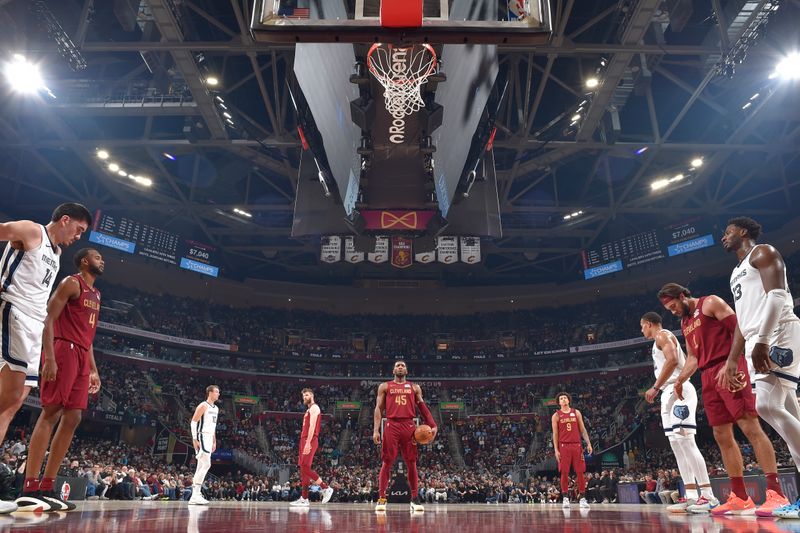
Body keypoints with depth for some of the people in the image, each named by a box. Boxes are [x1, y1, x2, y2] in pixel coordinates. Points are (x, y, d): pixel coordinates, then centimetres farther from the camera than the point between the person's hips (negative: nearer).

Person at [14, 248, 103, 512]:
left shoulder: (96, 295, 24)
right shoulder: (71, 283, -2)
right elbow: (49, 320, -12)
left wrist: (93, 369, 20)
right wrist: (49, 358, -23)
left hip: (81, 356, 9)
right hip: (64, 351, -9)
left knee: (72, 419, 2)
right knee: (50, 414, -12)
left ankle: (46, 489, 4)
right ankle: (29, 489, -12)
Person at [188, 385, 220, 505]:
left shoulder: (216, 408, 17)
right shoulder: (203, 406, -10)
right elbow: (193, 422, -14)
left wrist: (214, 441, 20)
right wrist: (195, 439, -19)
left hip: (209, 439, 9)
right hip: (202, 437, -9)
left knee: (201, 467, 9)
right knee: (206, 464, -15)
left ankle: (195, 495, 13)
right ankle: (195, 495, -12)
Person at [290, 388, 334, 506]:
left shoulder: (314, 408, -6)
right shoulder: (309, 410, 24)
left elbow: (312, 425, -18)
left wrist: (308, 442, -26)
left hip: (310, 441, -10)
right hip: (305, 440, 10)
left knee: (305, 467, -15)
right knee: (303, 468, 6)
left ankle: (326, 488, -9)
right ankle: (304, 499, 7)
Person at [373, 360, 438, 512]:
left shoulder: (415, 388, 17)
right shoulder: (384, 386, 12)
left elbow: (423, 407, 12)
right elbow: (379, 408, 6)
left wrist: (433, 425, -1)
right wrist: (376, 430, -6)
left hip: (409, 426, 2)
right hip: (391, 426, -1)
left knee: (412, 463, 3)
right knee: (387, 463, -3)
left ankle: (415, 499, 11)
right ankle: (381, 498, 4)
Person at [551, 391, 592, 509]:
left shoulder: (576, 413, 10)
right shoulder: (556, 416, 4)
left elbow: (582, 429, 10)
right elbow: (555, 434, 3)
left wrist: (588, 443, 0)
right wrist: (556, 450, -5)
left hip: (577, 445, 2)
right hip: (564, 446, -2)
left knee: (580, 472, 1)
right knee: (564, 473, -2)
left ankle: (582, 498, 9)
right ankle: (565, 498, 5)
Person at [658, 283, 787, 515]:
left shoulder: (710, 303, -1)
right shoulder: (685, 324, 23)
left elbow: (739, 328, -10)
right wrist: (680, 380, 10)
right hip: (708, 377, 8)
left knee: (750, 427, -13)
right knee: (722, 436, 5)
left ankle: (776, 492, -13)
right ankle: (740, 497, 8)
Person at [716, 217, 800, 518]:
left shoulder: (762, 253, 2)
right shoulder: (737, 273, 29)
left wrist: (761, 340, -26)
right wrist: (731, 361, 23)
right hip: (758, 343, 9)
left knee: (767, 405, -21)